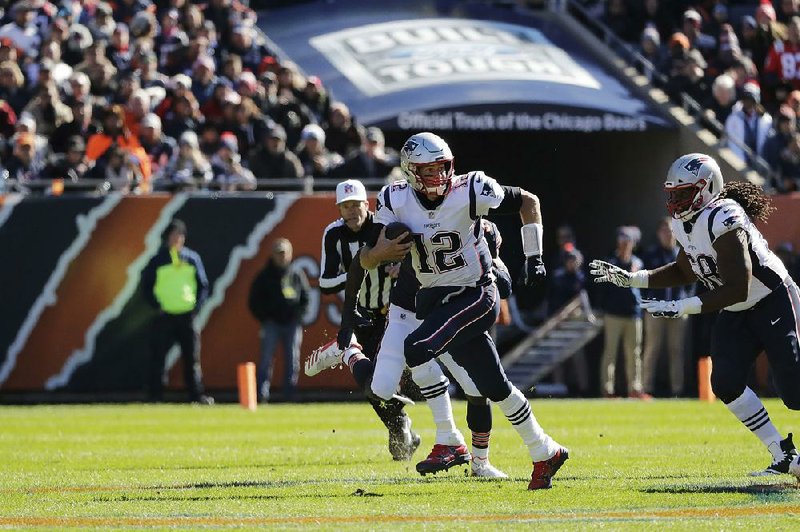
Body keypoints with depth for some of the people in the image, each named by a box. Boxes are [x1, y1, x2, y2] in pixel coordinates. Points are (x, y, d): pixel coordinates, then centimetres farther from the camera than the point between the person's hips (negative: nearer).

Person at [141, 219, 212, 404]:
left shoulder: (193, 258, 8)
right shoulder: (158, 260, 3)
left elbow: (203, 285, 12)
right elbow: (146, 285, 5)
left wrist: (197, 305, 0)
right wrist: (156, 305, -6)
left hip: (187, 315, 2)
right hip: (164, 316, -2)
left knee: (192, 356, 2)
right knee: (158, 357, -2)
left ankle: (197, 394, 4)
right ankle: (155, 394, 2)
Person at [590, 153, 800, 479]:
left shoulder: (723, 223, -28)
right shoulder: (684, 223, 1)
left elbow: (737, 290, -31)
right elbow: (686, 271, 19)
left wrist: (684, 307, -33)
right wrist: (631, 279, 9)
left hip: (773, 303, -9)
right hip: (736, 316, 9)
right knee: (726, 383, -7)